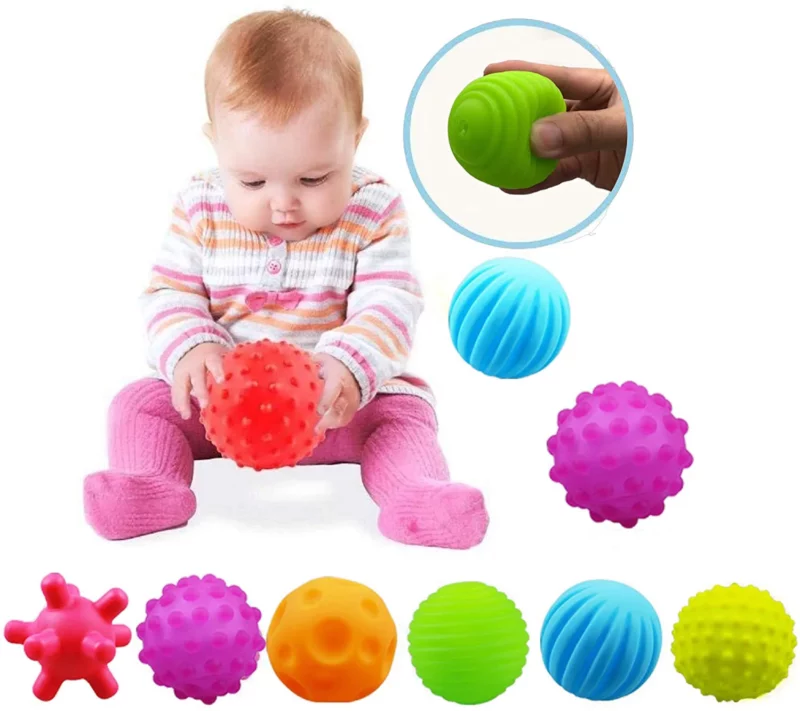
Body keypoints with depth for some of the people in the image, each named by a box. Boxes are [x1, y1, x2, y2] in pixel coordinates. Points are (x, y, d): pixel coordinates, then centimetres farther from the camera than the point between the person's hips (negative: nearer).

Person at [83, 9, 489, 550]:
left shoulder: (373, 212, -10)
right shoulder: (202, 211, -5)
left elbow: (389, 304, -17)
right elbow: (170, 295, -2)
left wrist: (349, 367, -37)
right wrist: (189, 348, -25)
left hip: (343, 396, -1)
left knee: (404, 410, -26)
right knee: (141, 403, -15)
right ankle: (148, 486, -31)